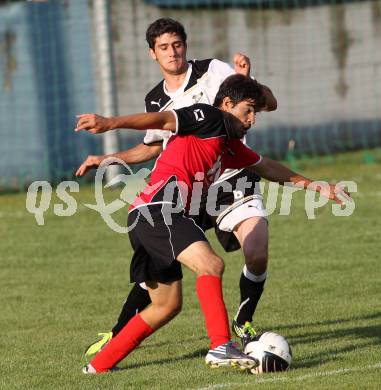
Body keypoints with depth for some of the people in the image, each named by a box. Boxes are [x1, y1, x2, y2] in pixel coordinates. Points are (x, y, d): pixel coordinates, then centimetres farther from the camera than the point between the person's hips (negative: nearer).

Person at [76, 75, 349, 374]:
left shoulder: (230, 146, 26)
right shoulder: (209, 118, 0)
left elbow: (267, 167, 40)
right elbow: (162, 120, -14)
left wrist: (314, 186, 45)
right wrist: (111, 123, -26)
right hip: (158, 209, -10)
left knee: (167, 306, 17)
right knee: (210, 265, -25)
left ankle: (100, 364, 24)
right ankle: (221, 347, -36)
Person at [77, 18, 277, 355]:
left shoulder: (212, 72, -6)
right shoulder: (156, 101, 7)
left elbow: (269, 103, -10)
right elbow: (154, 147, 26)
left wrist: (245, 79, -28)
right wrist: (107, 160, 20)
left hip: (234, 184, -3)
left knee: (257, 257, -20)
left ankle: (243, 324, 7)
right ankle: (120, 334, 14)